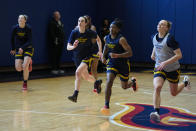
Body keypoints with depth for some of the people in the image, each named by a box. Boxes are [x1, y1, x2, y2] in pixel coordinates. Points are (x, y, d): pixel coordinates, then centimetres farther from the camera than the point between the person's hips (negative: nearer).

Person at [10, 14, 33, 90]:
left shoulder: (28, 28, -15)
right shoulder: (15, 28, -8)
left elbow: (30, 41, -16)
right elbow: (12, 39, 8)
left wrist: (22, 48, -29)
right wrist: (13, 49, 16)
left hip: (28, 48, -3)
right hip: (19, 49, 3)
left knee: (25, 66, -18)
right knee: (18, 68, -7)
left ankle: (25, 84, 3)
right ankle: (28, 63, 28)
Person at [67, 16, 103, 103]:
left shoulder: (90, 33, -12)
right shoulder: (74, 32, -9)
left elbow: (97, 38, 12)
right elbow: (68, 47, -11)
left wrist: (99, 51, 11)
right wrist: (73, 46, -33)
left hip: (87, 57, -4)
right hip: (77, 58, 4)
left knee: (78, 72, -27)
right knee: (86, 77, 17)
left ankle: (75, 95, -21)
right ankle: (97, 82, 49)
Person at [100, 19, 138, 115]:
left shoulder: (121, 39, -21)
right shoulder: (106, 38, -3)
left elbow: (130, 53, -25)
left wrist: (118, 55, -37)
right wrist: (103, 56, 5)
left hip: (123, 64, -3)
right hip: (112, 63, 3)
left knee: (124, 86, 14)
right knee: (109, 82, -21)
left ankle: (133, 81, 52)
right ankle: (106, 106, -21)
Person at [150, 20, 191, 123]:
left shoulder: (170, 39, -21)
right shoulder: (154, 37, -1)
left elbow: (179, 55, -23)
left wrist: (166, 62, -30)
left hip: (173, 69, -3)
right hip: (159, 68, 4)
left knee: (174, 93, 15)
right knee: (157, 87, -24)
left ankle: (185, 82, 47)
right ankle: (156, 113, -24)